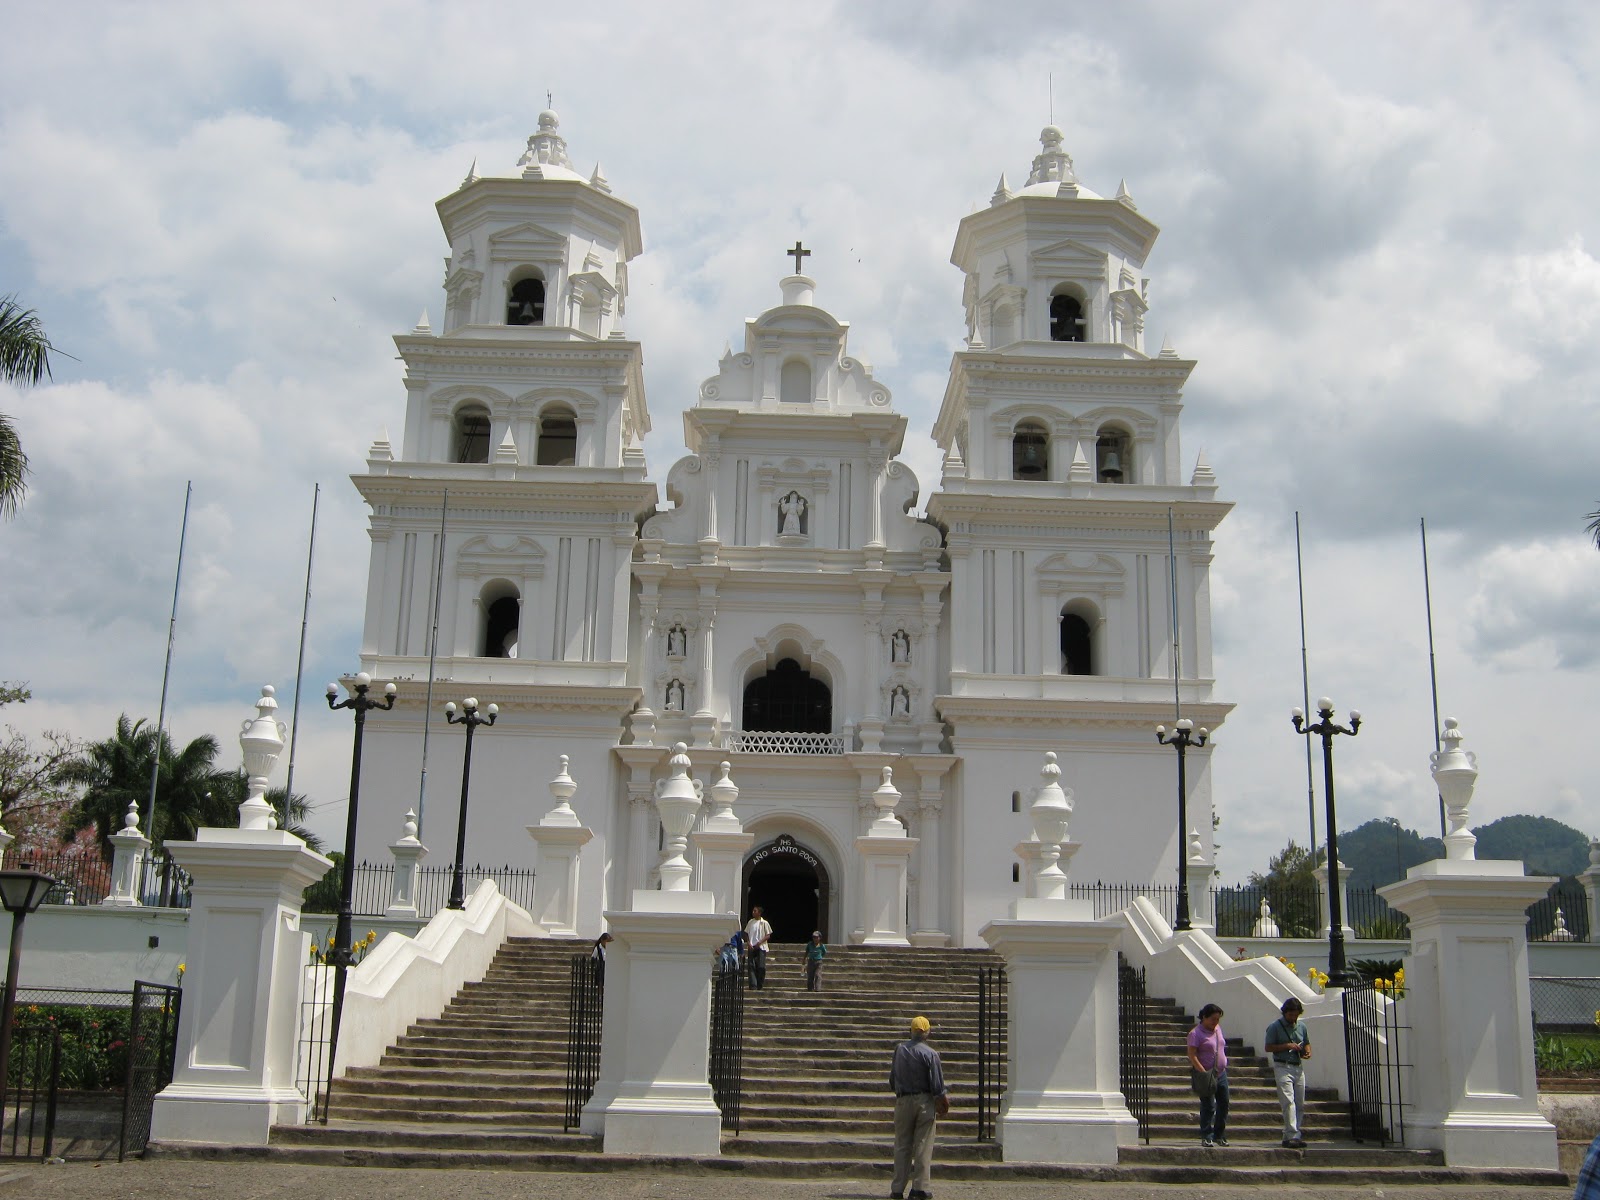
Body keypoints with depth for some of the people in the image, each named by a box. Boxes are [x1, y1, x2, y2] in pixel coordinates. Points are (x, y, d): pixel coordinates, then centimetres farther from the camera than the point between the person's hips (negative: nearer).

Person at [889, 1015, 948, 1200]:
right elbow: (937, 1083, -10)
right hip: (925, 1101, -3)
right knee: (923, 1146, 3)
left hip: (903, 1101, 3)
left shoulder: (899, 1049, 1)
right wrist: (943, 1102, 3)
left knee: (902, 1146, 8)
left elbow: (892, 1078, 8)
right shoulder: (930, 1053, -10)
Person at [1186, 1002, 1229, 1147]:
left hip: (1221, 1073, 7)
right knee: (1208, 1107, -6)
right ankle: (1206, 1137, 3)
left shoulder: (1217, 1028, 10)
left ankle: (1219, 1136, 21)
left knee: (1223, 1104, 9)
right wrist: (1204, 1074, -24)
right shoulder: (1196, 1033, -14)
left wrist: (1224, 1065, 15)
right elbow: (1192, 1055, -19)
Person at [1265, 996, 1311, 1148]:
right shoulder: (1275, 1027, -5)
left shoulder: (1301, 1026, 12)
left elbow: (1307, 1043, 24)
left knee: (1300, 1104, 6)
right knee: (1288, 1102, -15)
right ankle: (1292, 1135, -19)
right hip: (1282, 1068, -6)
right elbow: (1268, 1047, -6)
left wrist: (1307, 1052, 2)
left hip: (1298, 1067, 6)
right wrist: (1287, 1046, -15)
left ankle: (1289, 1135, 13)